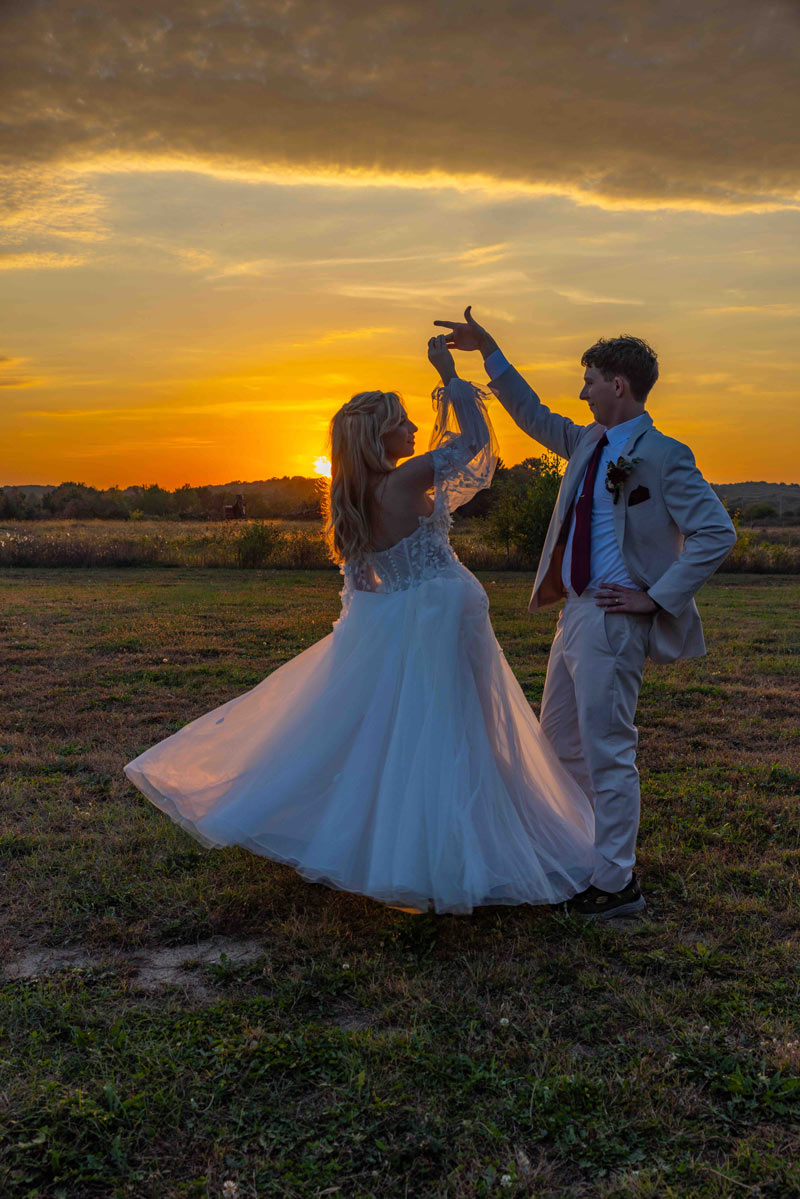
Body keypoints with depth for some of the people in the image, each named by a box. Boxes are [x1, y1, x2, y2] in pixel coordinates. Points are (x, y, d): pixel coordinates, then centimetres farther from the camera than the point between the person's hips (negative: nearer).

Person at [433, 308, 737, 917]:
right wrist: (489, 351, 25)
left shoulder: (662, 456, -12)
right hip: (575, 611, 9)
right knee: (560, 739, 18)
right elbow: (536, 417, 27)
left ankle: (618, 884, 13)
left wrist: (656, 598, -17)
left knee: (608, 751, -1)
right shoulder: (588, 444, 12)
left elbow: (717, 534, -16)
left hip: (612, 619, -9)